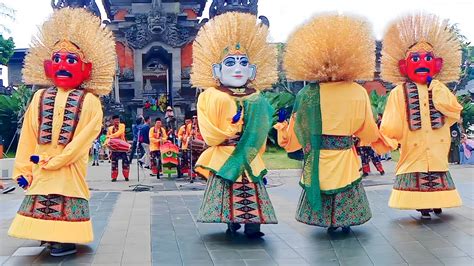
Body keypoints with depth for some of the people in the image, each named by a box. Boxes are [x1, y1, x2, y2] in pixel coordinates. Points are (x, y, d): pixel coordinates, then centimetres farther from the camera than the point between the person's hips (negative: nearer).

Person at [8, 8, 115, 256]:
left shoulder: (89, 102, -6)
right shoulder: (40, 98, 7)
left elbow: (84, 137, -14)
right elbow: (28, 135, 5)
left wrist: (54, 160, -18)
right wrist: (23, 168, 1)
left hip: (70, 168, -4)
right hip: (41, 166, 5)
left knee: (67, 206, 0)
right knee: (42, 202, 11)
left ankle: (67, 240, 11)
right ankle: (50, 236, 26)